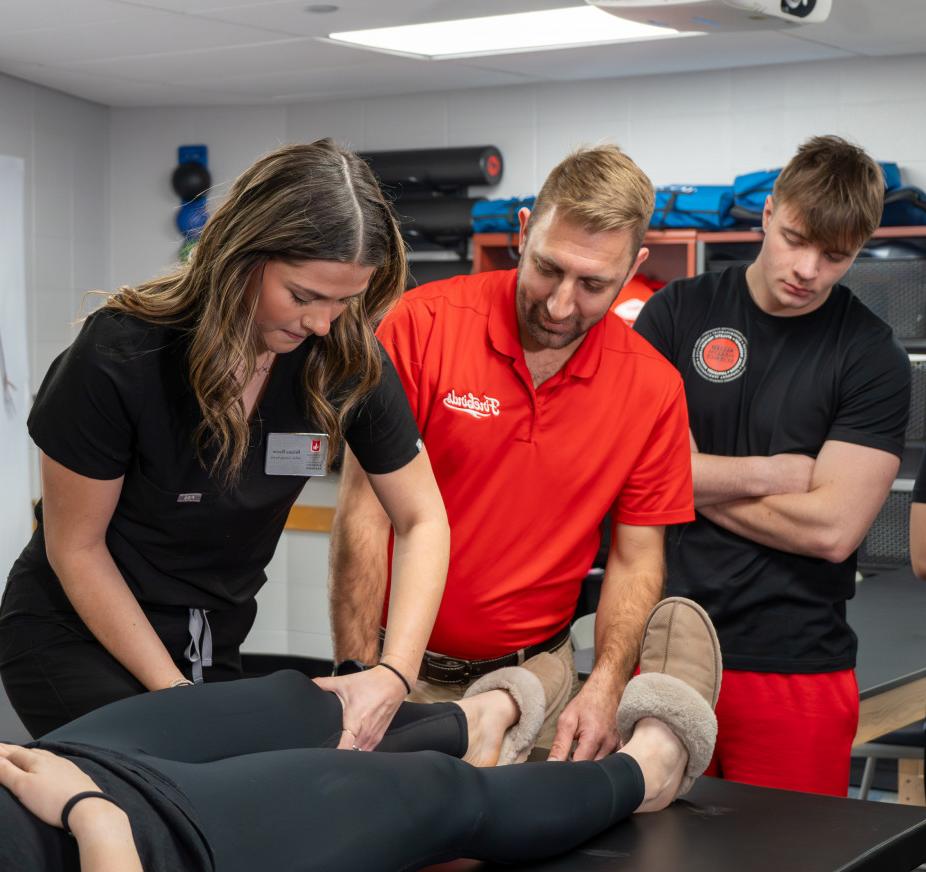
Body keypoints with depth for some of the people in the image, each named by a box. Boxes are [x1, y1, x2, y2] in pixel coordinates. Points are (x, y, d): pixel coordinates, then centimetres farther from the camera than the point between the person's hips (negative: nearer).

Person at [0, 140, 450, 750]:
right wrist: (174, 694, -16)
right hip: (76, 635, -4)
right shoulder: (120, 357, -25)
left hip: (216, 646, 4)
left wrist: (396, 674, -21)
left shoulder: (350, 363, -15)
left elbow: (423, 521, -6)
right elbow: (75, 547, -15)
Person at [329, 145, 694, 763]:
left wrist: (604, 689, -15)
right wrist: (357, 675, -17)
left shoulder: (653, 387, -6)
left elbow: (636, 558, 0)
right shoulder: (423, 325, -13)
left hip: (536, 676, 2)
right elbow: (366, 511, -12)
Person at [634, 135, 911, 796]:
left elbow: (831, 528, -10)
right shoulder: (678, 313, 5)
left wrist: (697, 482, -4)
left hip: (796, 667, -1)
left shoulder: (873, 358, -1)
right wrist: (770, 474, -7)